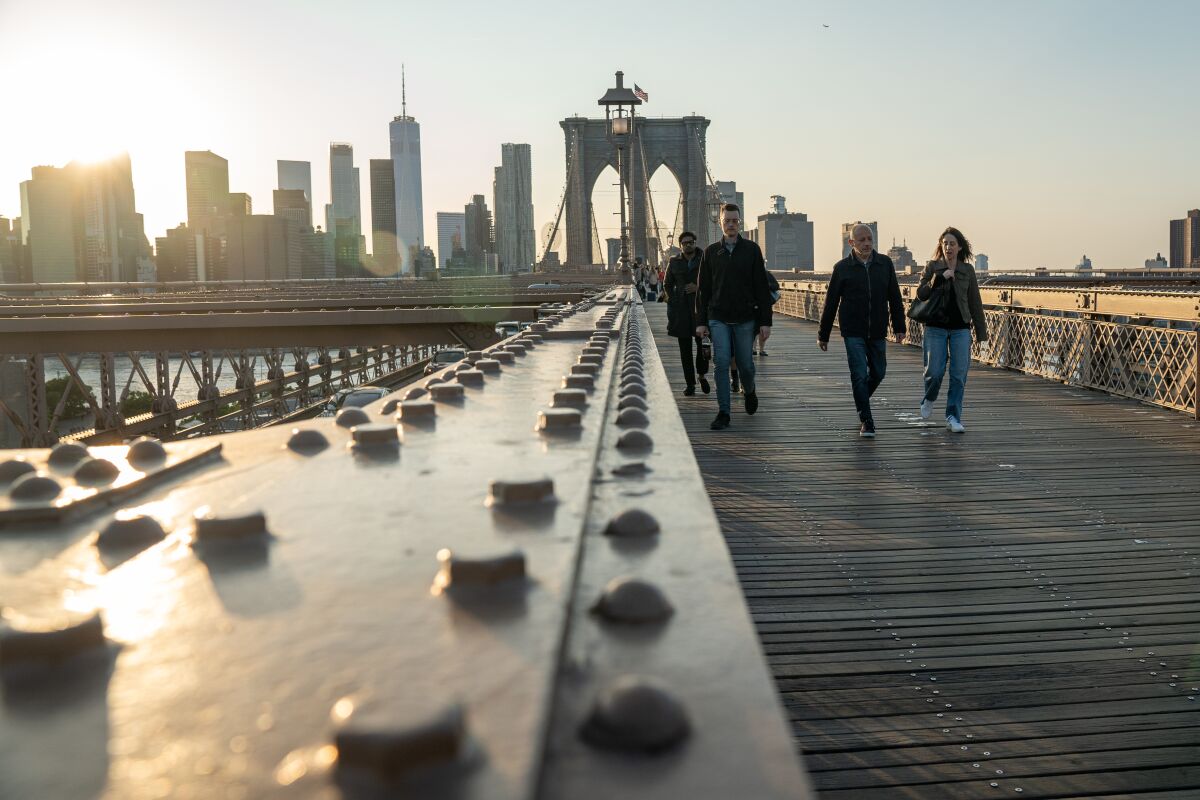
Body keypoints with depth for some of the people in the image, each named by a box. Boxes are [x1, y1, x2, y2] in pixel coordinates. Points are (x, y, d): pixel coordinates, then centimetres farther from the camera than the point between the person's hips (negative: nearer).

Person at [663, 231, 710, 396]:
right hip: (681, 310, 2)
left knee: (702, 342, -10)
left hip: (701, 307, -2)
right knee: (685, 348, 2)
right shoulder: (674, 262, 10)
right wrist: (672, 302, 6)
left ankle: (701, 375, 16)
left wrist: (699, 287, -9)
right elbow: (667, 284, 18)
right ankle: (690, 384, 9)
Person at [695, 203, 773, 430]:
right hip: (718, 319, 1)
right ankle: (723, 413, -3)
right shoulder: (711, 251, 7)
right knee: (721, 364, -8)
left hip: (745, 318, 0)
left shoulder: (751, 249, 3)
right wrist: (701, 321, 2)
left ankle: (749, 390, 39)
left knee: (745, 364, 7)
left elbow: (762, 288, 1)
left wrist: (765, 321, -4)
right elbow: (702, 289, 8)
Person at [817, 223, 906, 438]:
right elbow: (830, 303, 1)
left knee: (878, 372, 12)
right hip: (853, 331, -3)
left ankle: (860, 397, 41)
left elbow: (895, 297, 9)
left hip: (877, 331, 3)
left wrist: (899, 326, 5)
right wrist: (823, 335, 2)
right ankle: (866, 422, 0)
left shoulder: (885, 263, 3)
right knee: (860, 374, -7)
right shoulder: (842, 267, -3)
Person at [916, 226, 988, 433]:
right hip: (936, 327, -1)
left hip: (960, 329, 2)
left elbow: (975, 302, 9)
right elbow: (921, 294, -7)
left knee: (959, 375, -3)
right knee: (934, 372, -3)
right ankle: (928, 399, 30)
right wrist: (939, 278, -21)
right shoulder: (932, 267, 2)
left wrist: (981, 331, 8)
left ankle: (953, 417, 5)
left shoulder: (967, 270, 6)